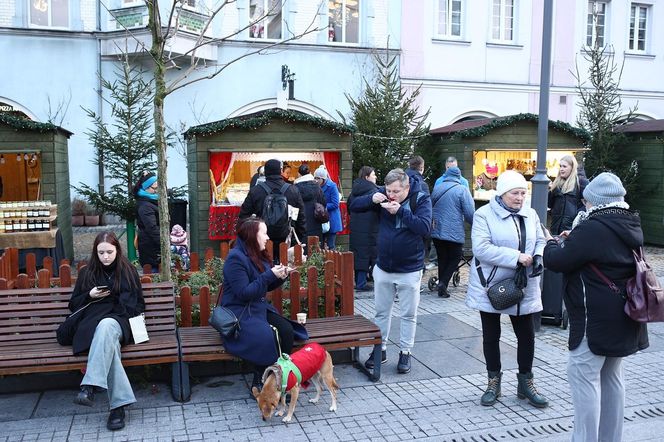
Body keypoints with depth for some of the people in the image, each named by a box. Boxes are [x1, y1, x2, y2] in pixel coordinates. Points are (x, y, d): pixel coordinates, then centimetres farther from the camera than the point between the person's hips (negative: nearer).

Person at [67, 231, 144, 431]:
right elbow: (73, 305, 19)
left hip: (119, 321, 0)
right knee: (108, 341, -37)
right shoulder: (86, 272, 16)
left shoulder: (128, 271, 14)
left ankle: (89, 386, -51)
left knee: (106, 326, -40)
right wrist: (90, 295, -1)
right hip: (92, 323, 0)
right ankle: (119, 404, -45)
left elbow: (138, 303, 17)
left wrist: (125, 314, -5)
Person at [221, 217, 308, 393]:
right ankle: (259, 385, -11)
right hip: (239, 314, -8)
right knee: (268, 337, -29)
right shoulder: (236, 258, -16)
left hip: (260, 308, 8)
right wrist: (270, 275, -21)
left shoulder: (258, 256, 11)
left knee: (286, 329, -18)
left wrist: (280, 277, -1)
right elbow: (244, 293, -21)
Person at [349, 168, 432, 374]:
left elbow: (424, 228, -25)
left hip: (409, 270, -3)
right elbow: (354, 205, -4)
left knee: (409, 315, 10)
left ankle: (405, 352, 25)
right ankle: (380, 349, 29)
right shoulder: (383, 196, -3)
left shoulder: (421, 199, -12)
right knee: (381, 312, 15)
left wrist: (400, 211, -31)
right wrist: (372, 199, -22)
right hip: (383, 267, 3)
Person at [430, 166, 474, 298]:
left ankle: (442, 288, 17)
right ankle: (443, 283, -8)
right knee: (455, 257, 9)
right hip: (454, 232, -5)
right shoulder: (462, 190, -9)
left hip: (436, 231, 5)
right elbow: (470, 213, -11)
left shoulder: (436, 188, 6)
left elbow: (430, 207, 18)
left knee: (442, 259, 14)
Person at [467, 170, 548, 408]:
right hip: (491, 286, -4)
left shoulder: (531, 215, 6)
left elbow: (541, 242, 12)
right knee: (491, 336, 10)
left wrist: (538, 258, -11)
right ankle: (493, 382, 27)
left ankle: (525, 382, 26)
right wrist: (516, 257, -25)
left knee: (527, 335, 8)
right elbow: (481, 249, -22)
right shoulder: (484, 215, -12)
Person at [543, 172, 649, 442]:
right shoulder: (631, 226, 8)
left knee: (583, 375, -1)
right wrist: (572, 240, 14)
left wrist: (551, 243, 5)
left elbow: (557, 261, -15)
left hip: (596, 319, -9)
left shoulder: (592, 229, -21)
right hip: (622, 317, 10)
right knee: (611, 375, 19)